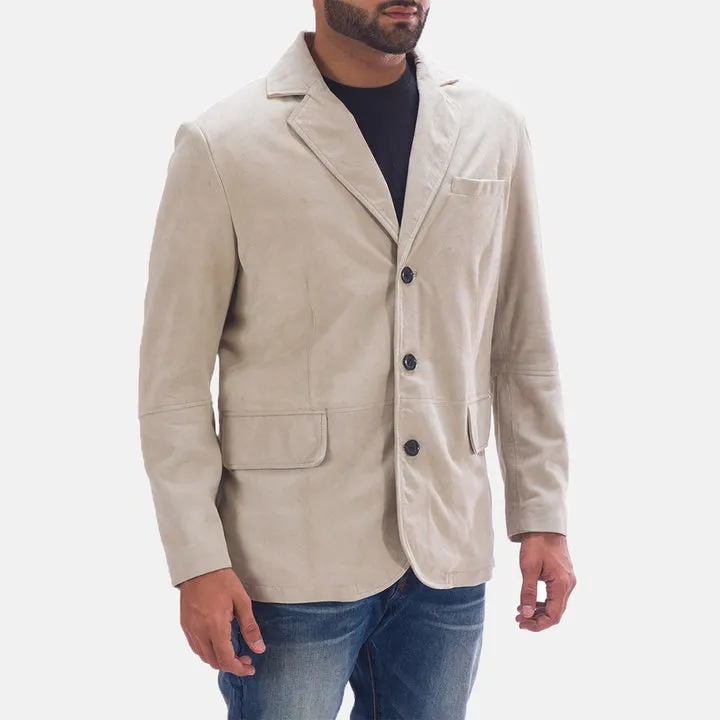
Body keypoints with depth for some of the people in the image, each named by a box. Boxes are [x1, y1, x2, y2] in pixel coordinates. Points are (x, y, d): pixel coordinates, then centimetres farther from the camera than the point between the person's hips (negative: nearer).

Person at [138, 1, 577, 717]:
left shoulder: (494, 131, 5)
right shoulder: (222, 146, -7)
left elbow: (522, 345, 10)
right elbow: (173, 377, -5)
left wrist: (542, 516, 7)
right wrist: (198, 561, -9)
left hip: (448, 559, 4)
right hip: (293, 568, -3)